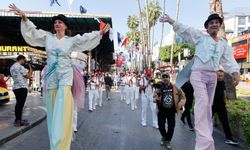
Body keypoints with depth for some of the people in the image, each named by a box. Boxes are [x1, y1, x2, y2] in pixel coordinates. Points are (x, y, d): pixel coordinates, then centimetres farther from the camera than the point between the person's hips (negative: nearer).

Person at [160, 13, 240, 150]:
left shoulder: (224, 43, 14)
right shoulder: (200, 36, 4)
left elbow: (229, 59, 3)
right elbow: (185, 30, -5)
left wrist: (235, 72, -15)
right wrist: (171, 21, -17)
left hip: (213, 76, 6)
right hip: (198, 74, -5)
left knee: (208, 105, 12)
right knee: (202, 102, -20)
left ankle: (206, 135, 26)